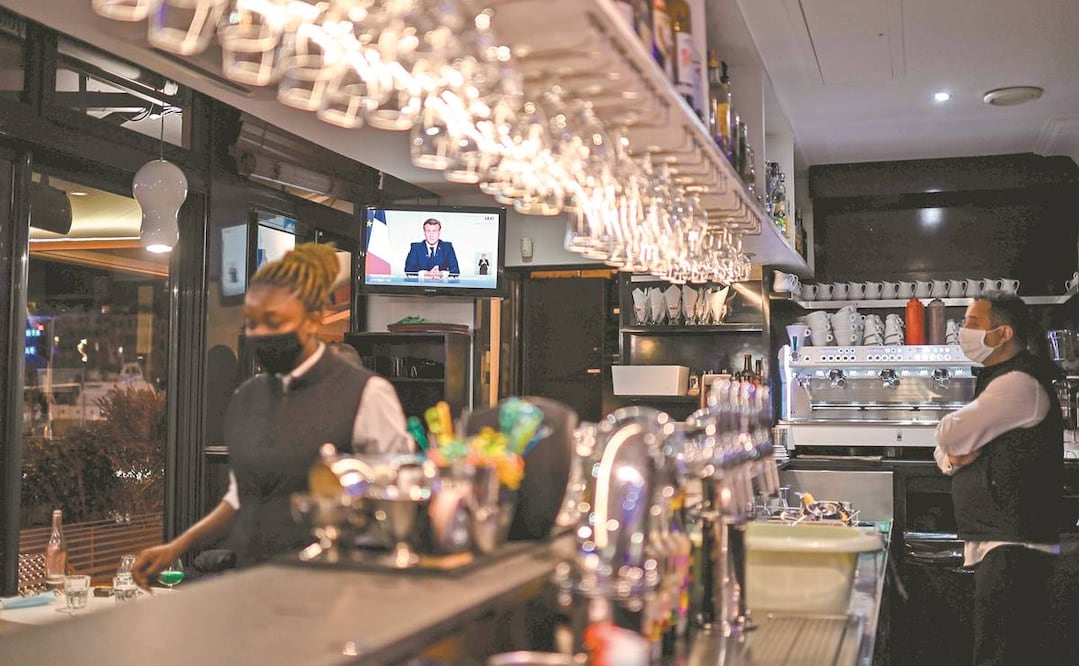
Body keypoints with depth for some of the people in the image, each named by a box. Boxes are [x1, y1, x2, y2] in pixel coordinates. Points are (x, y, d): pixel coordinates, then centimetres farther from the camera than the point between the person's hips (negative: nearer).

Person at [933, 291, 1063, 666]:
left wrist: (954, 443, 4)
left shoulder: (1018, 383, -15)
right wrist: (952, 457, -4)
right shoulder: (998, 381, 19)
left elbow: (949, 434, -19)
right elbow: (944, 449, 20)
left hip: (1013, 547, -11)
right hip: (996, 542, 11)